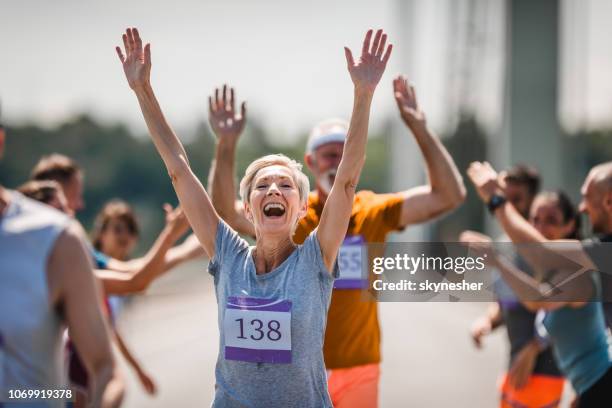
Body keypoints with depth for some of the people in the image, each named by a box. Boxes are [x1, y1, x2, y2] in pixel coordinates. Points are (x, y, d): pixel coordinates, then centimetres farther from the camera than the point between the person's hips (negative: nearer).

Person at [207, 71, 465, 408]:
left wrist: (420, 130, -16)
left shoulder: (375, 213, -1)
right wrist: (226, 145, -29)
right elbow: (226, 213, -19)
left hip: (359, 371, 1)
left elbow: (449, 195, -8)